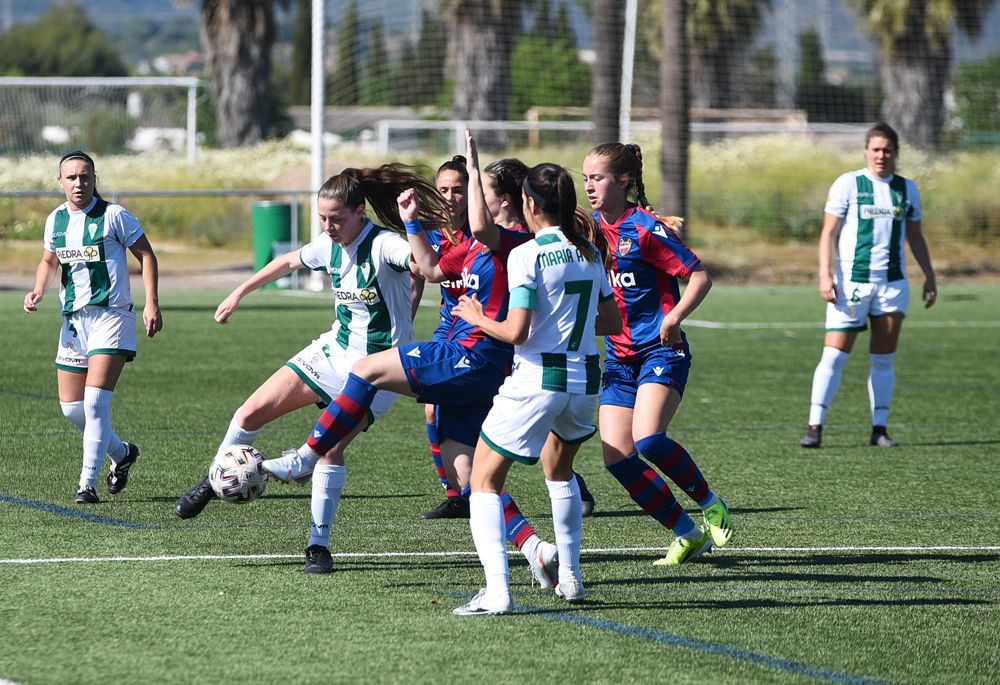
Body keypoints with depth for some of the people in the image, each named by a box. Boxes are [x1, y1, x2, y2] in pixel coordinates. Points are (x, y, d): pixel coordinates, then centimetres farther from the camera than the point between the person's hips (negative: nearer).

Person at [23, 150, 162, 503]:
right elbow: (49, 261, 24)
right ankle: (121, 453, 31)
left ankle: (87, 483, -13)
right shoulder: (55, 220, 9)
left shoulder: (113, 215, -7)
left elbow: (146, 255, -4)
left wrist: (152, 303, -12)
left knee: (95, 403, -17)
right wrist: (38, 291, 4)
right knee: (71, 408, 6)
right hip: (73, 321, 6)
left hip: (111, 316, -6)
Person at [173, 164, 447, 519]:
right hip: (335, 350, 7)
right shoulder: (329, 245, 0)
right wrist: (238, 293, 29)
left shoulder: (384, 244, -21)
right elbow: (288, 262, 21)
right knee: (253, 412, 0)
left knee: (330, 445, -22)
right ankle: (213, 482, 24)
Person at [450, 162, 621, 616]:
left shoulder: (526, 256, -12)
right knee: (558, 469, 33)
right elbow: (612, 323, 13)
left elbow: (516, 332, -17)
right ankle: (570, 577, 33)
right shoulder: (589, 253, 7)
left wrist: (478, 319, 0)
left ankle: (496, 590, -17)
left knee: (484, 480, 1)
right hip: (584, 379, 7)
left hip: (537, 379, -7)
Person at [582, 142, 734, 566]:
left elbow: (700, 276, -12)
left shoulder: (644, 229, -13)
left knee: (648, 440, -26)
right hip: (618, 357, 7)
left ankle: (709, 504, -1)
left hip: (661, 352, -7)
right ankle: (688, 534, 8)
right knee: (617, 458, -5)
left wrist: (674, 317, -22)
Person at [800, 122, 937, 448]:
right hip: (851, 282, -4)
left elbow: (915, 236, 21)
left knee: (884, 359, 5)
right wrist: (825, 275, -13)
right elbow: (828, 233, -3)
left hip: (892, 284, 4)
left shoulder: (906, 189, 11)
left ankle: (879, 430, 10)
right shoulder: (848, 184, -2)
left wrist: (929, 275, 16)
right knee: (834, 356, -8)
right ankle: (815, 427, -6)